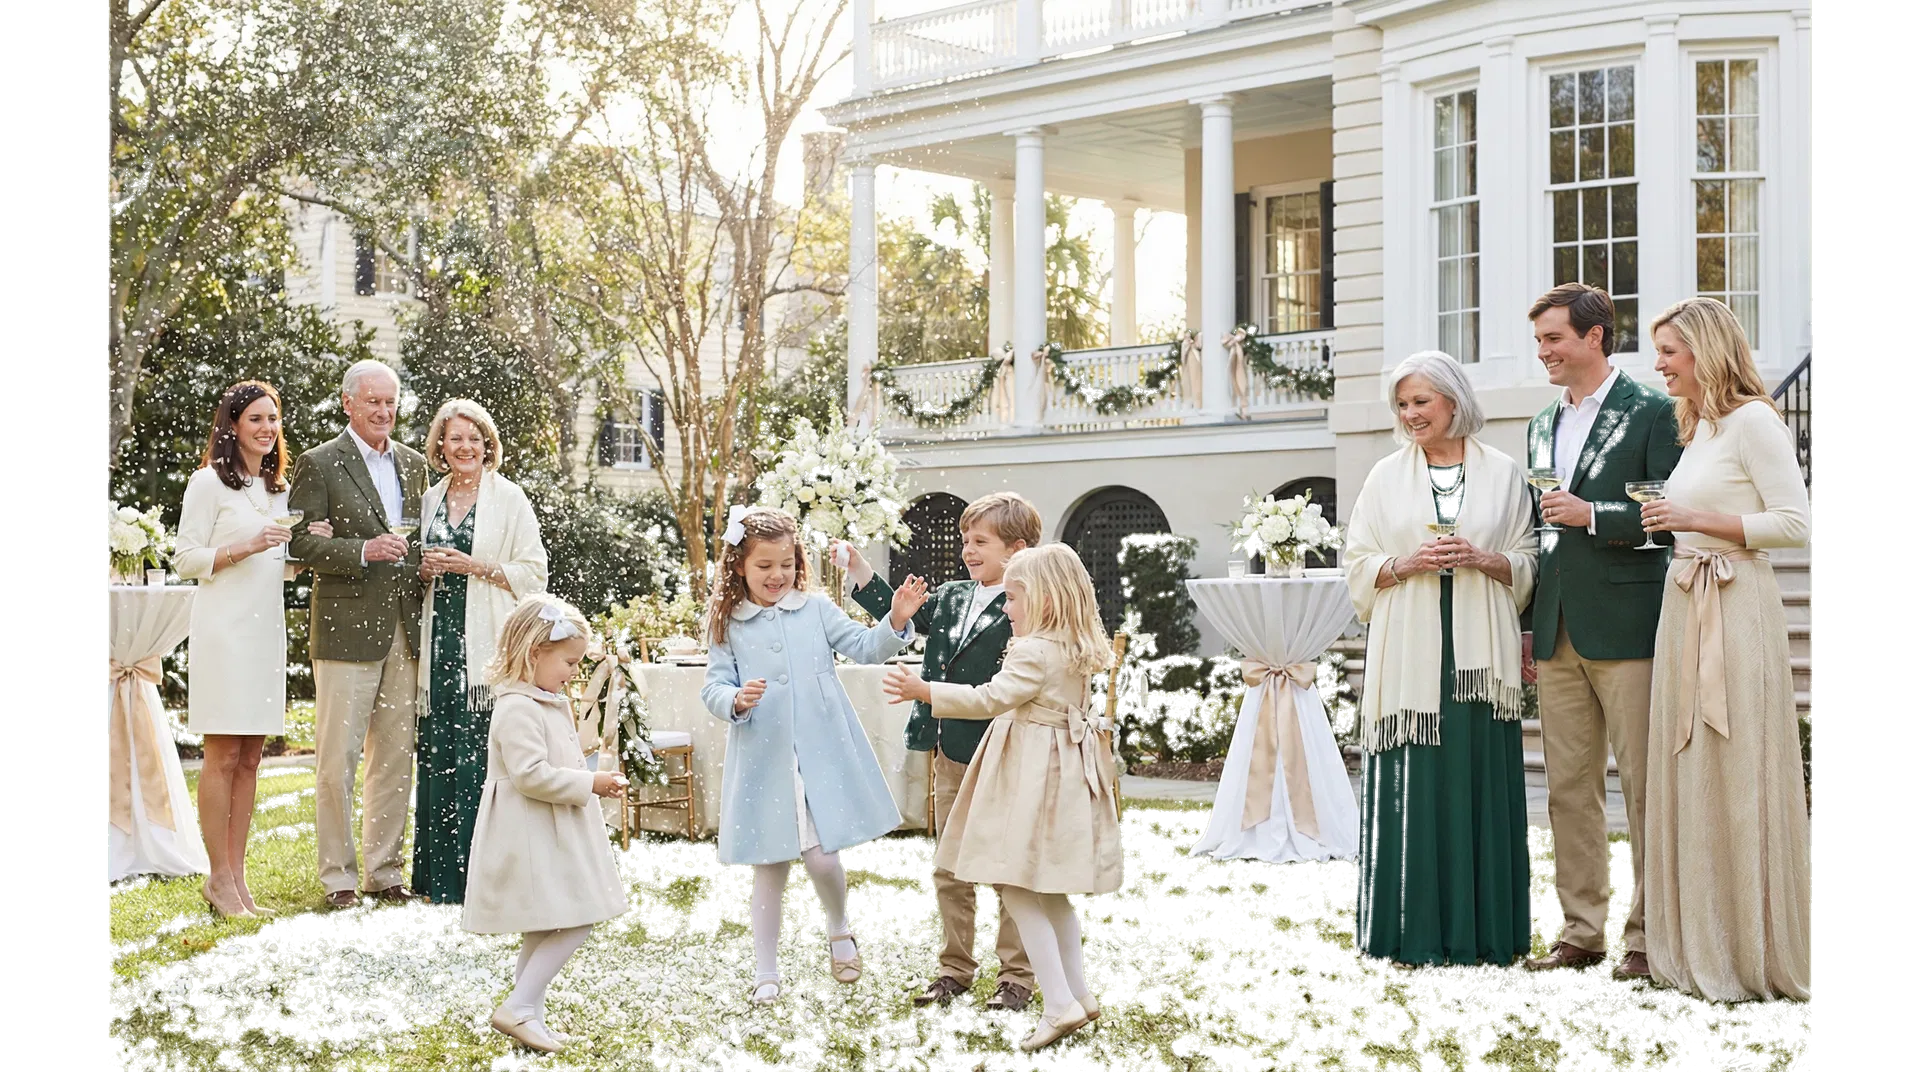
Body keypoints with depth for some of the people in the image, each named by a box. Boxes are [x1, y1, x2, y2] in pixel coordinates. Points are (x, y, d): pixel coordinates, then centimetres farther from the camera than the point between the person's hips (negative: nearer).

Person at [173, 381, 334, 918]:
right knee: (223, 756, -5)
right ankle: (219, 879, 1)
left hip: (267, 629, 7)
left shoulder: (278, 487, 17)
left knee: (250, 758, 6)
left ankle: (236, 877, 11)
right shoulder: (209, 482, -4)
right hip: (224, 628, -7)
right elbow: (185, 560, -6)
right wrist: (243, 547, -18)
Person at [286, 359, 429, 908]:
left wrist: (424, 561, 2)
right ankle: (337, 874, 8)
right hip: (346, 630, -5)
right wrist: (363, 551, -19)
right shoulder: (318, 464, -2)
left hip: (404, 630, 5)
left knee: (397, 758, 9)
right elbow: (301, 540, -8)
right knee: (337, 758, -2)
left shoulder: (413, 464, 15)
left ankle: (385, 869, 19)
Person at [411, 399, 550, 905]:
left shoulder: (508, 498, 1)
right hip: (441, 645, 5)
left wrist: (474, 566, -12)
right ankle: (439, 877, 11)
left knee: (479, 761, -8)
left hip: (488, 648, -5)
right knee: (436, 759, 2)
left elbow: (533, 573, -3)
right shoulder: (431, 499, 16)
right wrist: (424, 569, 3)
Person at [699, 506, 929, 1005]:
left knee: (821, 857, -6)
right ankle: (765, 972, 20)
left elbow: (864, 646, -1)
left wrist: (896, 621, -18)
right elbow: (713, 687, 2)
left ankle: (838, 928, 27)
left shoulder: (816, 609, 4)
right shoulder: (728, 625, 3)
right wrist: (736, 700, -19)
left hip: (822, 755, 0)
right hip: (763, 761, 0)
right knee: (770, 866, 7)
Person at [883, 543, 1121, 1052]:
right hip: (1065, 770, 10)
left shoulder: (1034, 652, -18)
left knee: (1014, 886, -7)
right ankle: (1078, 993, 23)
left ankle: (1059, 1003, -11)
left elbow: (991, 699, -27)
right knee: (1049, 890, 19)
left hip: (1033, 776, -10)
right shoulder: (1080, 650, 11)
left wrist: (924, 691, -27)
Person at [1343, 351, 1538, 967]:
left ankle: (1482, 931, 10)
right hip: (1408, 655, 0)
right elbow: (1358, 565, 9)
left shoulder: (1503, 474, 8)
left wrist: (1484, 560, -9)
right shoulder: (1387, 477, 9)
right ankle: (1412, 932, 6)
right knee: (1411, 787, -2)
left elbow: (1528, 563, 9)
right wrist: (1406, 564, -9)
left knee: (1479, 784, 1)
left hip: (1477, 653, 0)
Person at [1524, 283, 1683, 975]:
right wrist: (1526, 623, 18)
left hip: (1626, 630, -7)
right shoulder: (1543, 425, 17)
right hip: (1558, 634, 7)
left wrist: (1592, 515, -17)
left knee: (1645, 789, 0)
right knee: (1568, 789, 9)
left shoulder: (1651, 412, -4)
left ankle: (1651, 935, 9)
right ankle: (1582, 933, 17)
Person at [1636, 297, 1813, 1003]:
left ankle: (1751, 955, 8)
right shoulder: (1695, 428, 17)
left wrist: (1696, 519, -16)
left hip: (1734, 612, -9)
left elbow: (1795, 523, -15)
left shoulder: (1752, 420, -9)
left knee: (1734, 779, -3)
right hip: (1684, 606, 9)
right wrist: (1667, 524, 8)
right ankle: (1699, 947, 19)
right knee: (1688, 775, 10)